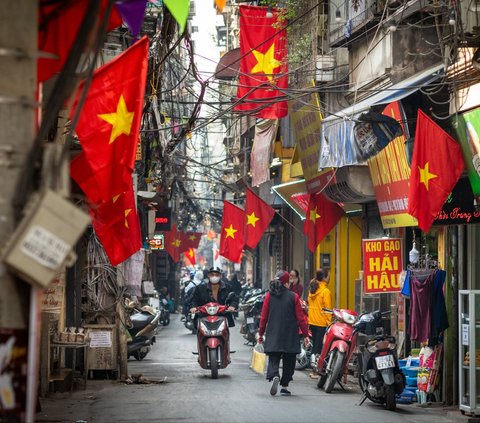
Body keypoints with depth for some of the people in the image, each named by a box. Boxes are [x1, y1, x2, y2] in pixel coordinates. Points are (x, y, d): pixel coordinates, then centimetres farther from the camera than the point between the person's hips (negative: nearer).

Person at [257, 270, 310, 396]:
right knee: (289, 362, 11)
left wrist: (261, 333, 12)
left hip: (273, 335, 1)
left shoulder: (269, 296, 0)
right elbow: (300, 317, -4)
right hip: (290, 337, -1)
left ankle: (274, 376, -26)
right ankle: (284, 386, 11)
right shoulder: (293, 297, -5)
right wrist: (305, 335, 3)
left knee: (273, 359, 2)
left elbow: (264, 316, 3)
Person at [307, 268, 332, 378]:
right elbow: (327, 308, -15)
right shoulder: (325, 291, -14)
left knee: (314, 345, 15)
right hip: (322, 323, -8)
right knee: (319, 346, -4)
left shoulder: (312, 290, 9)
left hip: (312, 321, 8)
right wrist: (329, 322, -12)